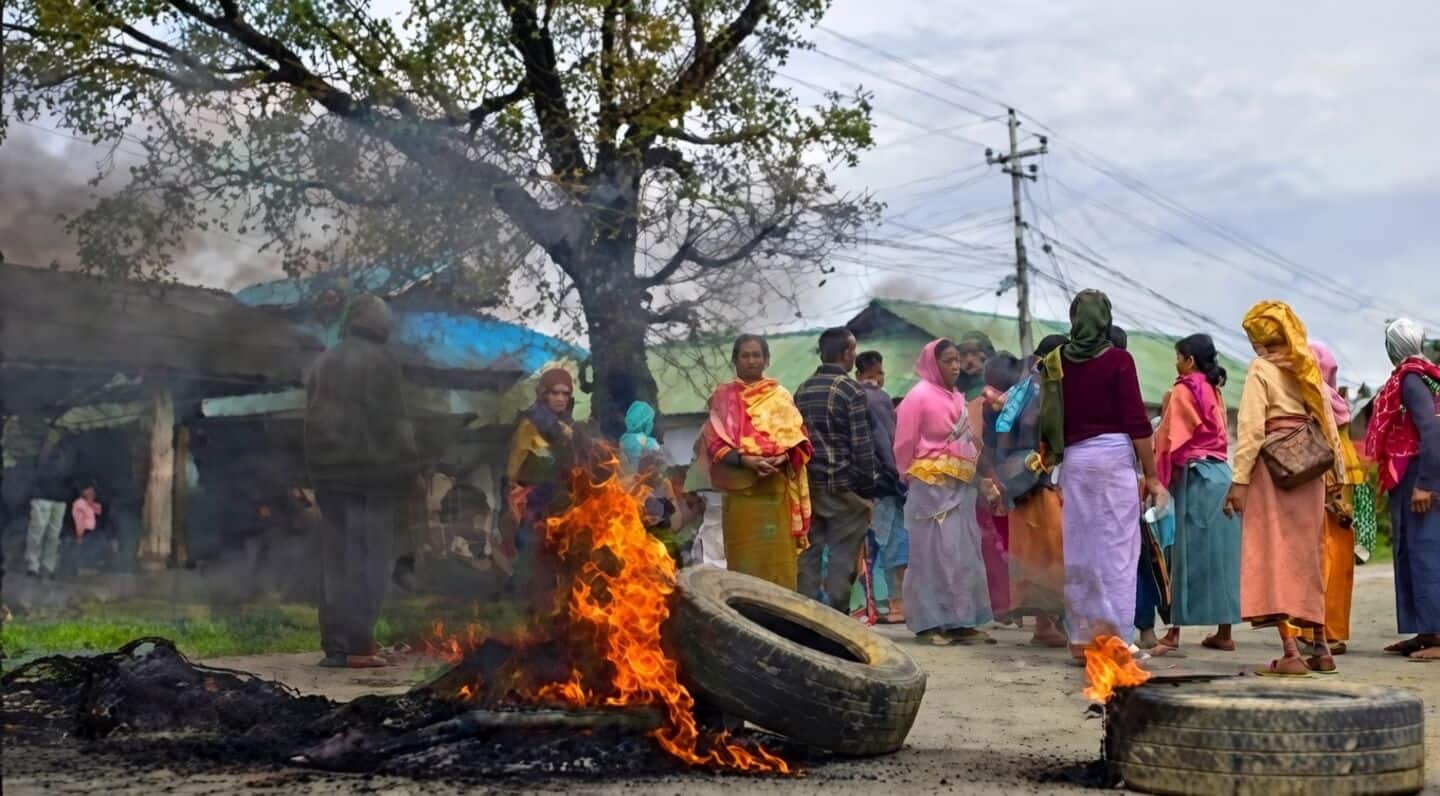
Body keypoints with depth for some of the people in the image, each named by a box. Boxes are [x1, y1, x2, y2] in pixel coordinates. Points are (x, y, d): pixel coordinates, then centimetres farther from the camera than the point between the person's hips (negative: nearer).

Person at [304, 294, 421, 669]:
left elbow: (313, 419, 15)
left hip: (330, 471, 6)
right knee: (367, 560, -5)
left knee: (335, 560, 8)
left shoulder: (323, 362, 16)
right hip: (372, 471, -6)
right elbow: (391, 419, -12)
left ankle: (334, 644, 7)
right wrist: (406, 466, -8)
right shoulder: (379, 360, -6)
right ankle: (358, 646, -9)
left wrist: (318, 464, 15)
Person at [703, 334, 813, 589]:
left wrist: (780, 459, -15)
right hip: (739, 490, 0)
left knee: (778, 558, -4)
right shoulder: (722, 396, 8)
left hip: (776, 489, 0)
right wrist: (744, 460, -18)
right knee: (743, 559, -2)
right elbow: (715, 442, -1)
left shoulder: (780, 396, 10)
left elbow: (798, 439, 5)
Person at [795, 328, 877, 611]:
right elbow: (862, 445, -12)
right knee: (842, 558, -1)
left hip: (808, 484, 6)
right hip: (843, 486, -6)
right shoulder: (851, 390, -9)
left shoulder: (802, 390, 10)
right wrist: (868, 487, -5)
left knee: (809, 554, 9)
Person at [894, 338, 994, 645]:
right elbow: (904, 443, -6)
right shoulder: (919, 395, -8)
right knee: (934, 553, -4)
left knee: (963, 554, 7)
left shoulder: (957, 398, 12)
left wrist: (973, 472, 10)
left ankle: (960, 621, 12)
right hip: (932, 485, -7)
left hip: (961, 485, 7)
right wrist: (911, 477, 2)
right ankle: (930, 623, 1)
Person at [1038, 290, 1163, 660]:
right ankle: (1112, 635, -4)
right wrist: (1151, 475, -3)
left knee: (1080, 548, 8)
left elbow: (1049, 419, 10)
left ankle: (1082, 637, 12)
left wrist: (1053, 456, 22)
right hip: (1114, 455, -4)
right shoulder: (1118, 360, -5)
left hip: (1074, 460, 4)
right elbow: (1136, 422, -7)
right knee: (1117, 547, 0)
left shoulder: (1057, 362, 7)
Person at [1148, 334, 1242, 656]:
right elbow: (1223, 435, 17)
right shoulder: (1214, 391, 15)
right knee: (1220, 552, 8)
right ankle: (1224, 632, 12)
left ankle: (1174, 633, -6)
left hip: (1195, 476, -7)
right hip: (1222, 473, 7)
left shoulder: (1182, 391, -6)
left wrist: (1156, 480, -3)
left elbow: (1170, 439, -9)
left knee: (1188, 554, -7)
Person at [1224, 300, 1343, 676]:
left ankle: (1291, 652, -12)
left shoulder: (1261, 369, -4)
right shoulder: (1309, 369, 13)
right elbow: (1329, 425, 12)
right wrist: (1336, 477, 16)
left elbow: (1251, 428, -12)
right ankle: (1320, 648, 19)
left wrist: (1239, 480, -13)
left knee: (1274, 558, -5)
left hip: (1272, 471, -6)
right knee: (1307, 559, 14)